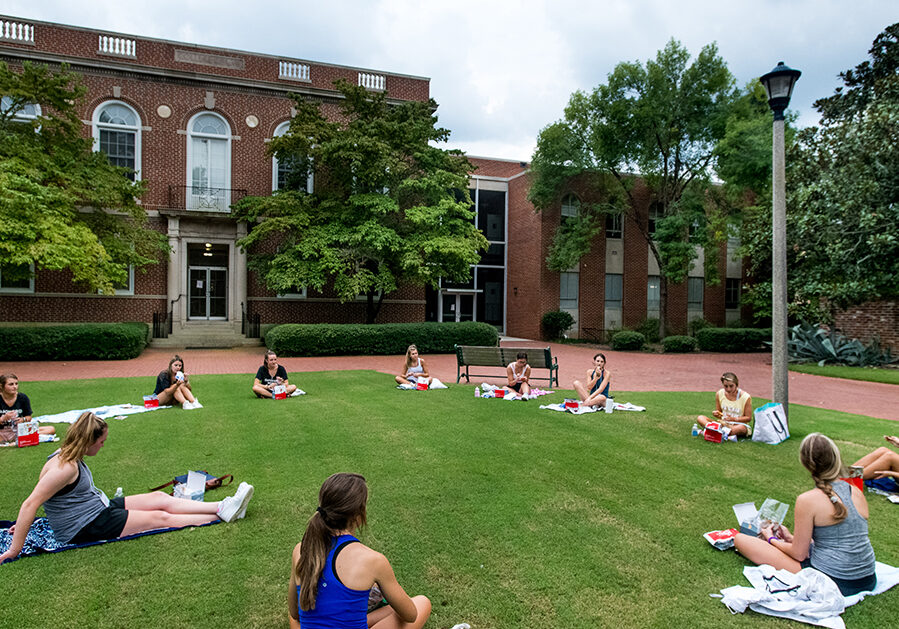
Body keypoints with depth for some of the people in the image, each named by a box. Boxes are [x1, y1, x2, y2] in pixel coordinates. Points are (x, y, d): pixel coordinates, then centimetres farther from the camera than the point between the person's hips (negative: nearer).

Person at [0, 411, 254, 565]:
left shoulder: (67, 456, 6)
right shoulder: (65, 468, -25)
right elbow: (30, 504, -26)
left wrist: (23, 523, 21)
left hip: (100, 507, 9)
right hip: (85, 529, -9)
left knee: (160, 497, -1)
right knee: (159, 517, -11)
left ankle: (222, 507, -4)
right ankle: (222, 515, -7)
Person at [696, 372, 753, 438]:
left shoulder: (745, 397, -11)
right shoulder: (719, 394, -1)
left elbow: (748, 418, -6)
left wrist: (734, 419, -22)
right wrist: (717, 414, -15)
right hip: (723, 422, 4)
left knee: (741, 428, -41)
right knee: (700, 418, -19)